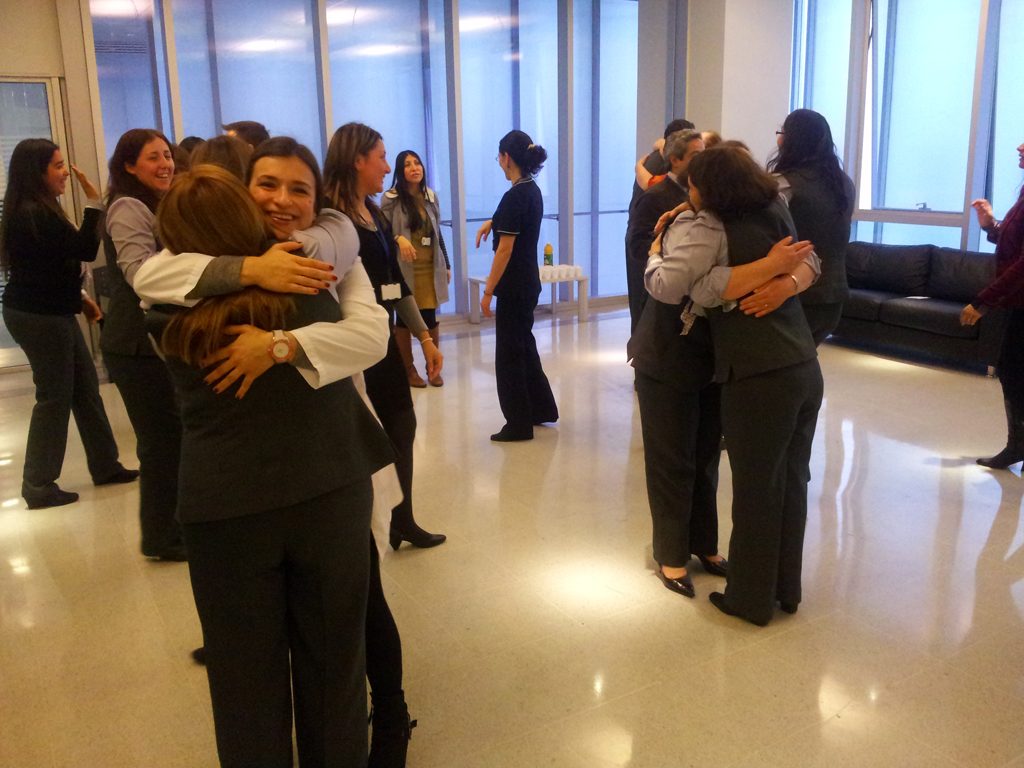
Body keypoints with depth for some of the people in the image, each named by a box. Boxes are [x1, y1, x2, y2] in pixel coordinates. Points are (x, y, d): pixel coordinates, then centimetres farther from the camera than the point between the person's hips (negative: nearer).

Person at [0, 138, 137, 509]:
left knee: (86, 388, 13)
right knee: (54, 398, -2)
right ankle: (39, 486, 9)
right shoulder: (33, 215, -21)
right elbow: (85, 250, -22)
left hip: (53, 313, 10)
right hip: (38, 318, -10)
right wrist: (93, 203, -18)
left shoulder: (38, 210, 12)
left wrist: (78, 298, 15)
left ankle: (105, 466, 23)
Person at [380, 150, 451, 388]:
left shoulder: (431, 196, 9)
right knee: (404, 319, 5)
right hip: (404, 269, -3)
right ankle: (409, 369, 18)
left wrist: (446, 265, 14)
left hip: (430, 268, 3)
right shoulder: (391, 198, -4)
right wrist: (399, 239, -27)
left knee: (430, 317, 3)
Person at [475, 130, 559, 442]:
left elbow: (505, 249, -21)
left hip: (514, 286, -9)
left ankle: (518, 425, 10)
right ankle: (542, 409, 32)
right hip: (529, 282, 9)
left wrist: (488, 290, -17)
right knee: (524, 346, 21)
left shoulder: (515, 196, -19)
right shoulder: (533, 190, 9)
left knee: (509, 353, 1)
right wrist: (493, 221, 18)